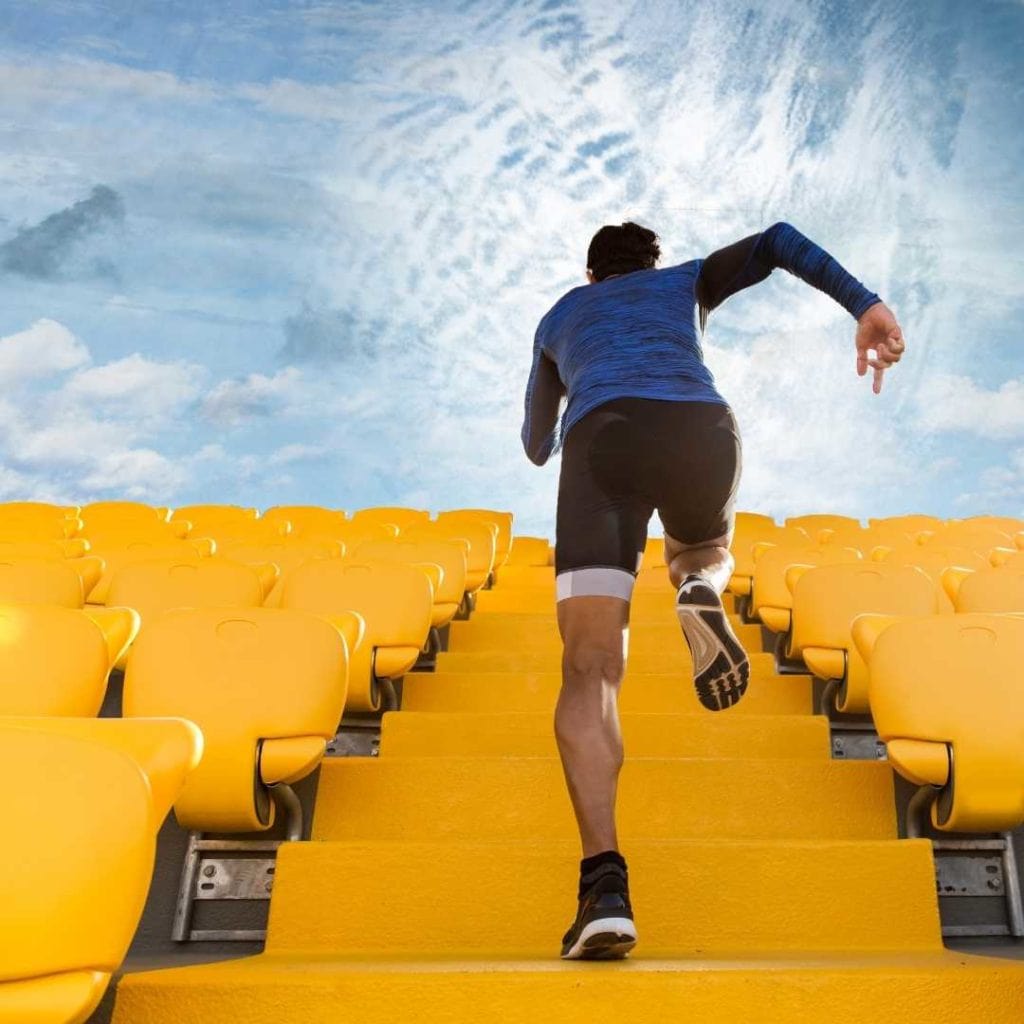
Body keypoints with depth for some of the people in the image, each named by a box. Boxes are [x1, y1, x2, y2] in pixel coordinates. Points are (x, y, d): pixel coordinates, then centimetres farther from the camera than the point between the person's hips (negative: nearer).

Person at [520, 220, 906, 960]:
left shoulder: (558, 318, 40)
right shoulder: (687, 282, 39)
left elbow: (537, 445, 49)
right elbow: (776, 242, 21)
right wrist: (865, 304, 9)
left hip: (603, 438, -1)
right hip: (701, 428, 1)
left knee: (591, 671, -6)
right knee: (706, 554, 34)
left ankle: (604, 882, -25)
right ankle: (700, 592, -5)